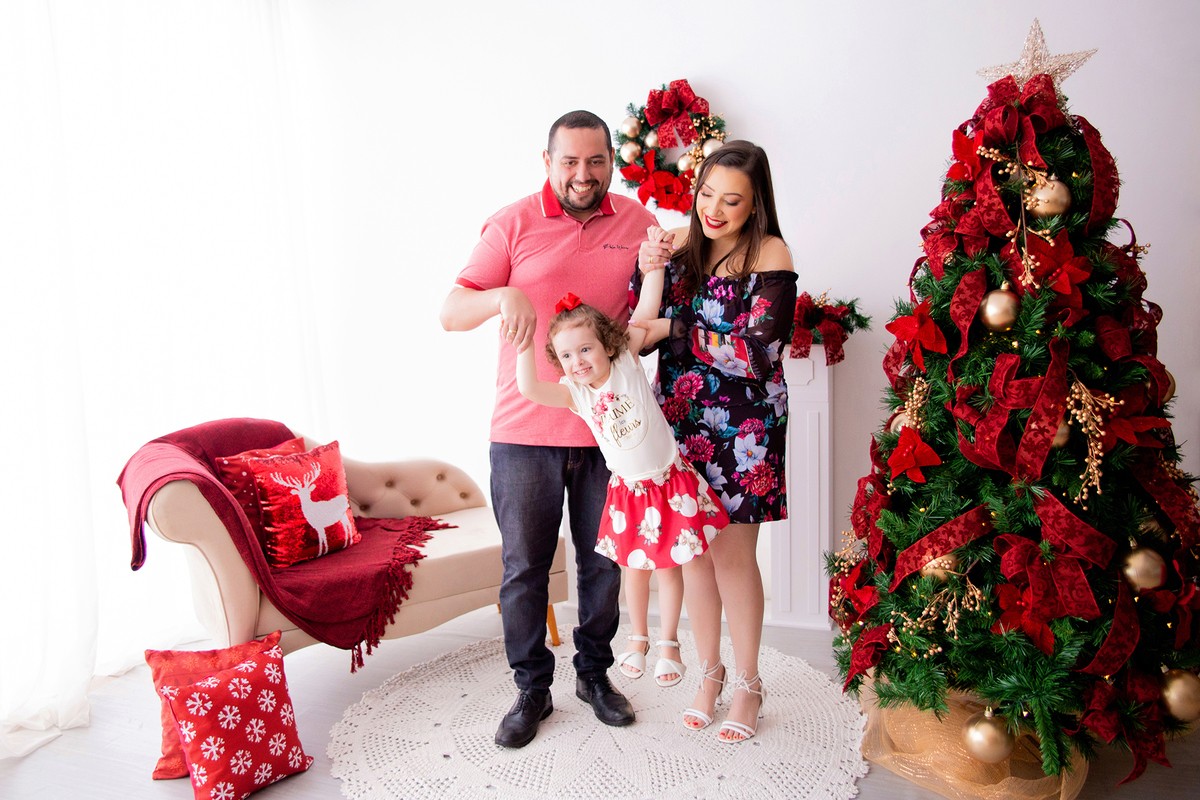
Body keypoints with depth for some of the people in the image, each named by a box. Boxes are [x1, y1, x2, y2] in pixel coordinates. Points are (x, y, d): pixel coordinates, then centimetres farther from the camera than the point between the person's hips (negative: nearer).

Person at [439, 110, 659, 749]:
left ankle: (595, 673, 34)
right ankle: (532, 689, 26)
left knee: (604, 562, 13)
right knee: (524, 566, 7)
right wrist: (503, 295, -27)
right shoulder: (513, 224, -2)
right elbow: (451, 313, -5)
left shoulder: (638, 222, 5)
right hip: (524, 431, -2)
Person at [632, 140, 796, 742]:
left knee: (732, 555, 3)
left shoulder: (770, 254, -9)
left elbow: (755, 353, -17)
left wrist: (675, 331, -13)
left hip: (741, 426, -4)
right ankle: (710, 672, 31)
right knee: (692, 551, 11)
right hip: (680, 419, 4)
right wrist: (647, 272, -11)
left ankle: (747, 683, 24)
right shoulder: (679, 244, 5)